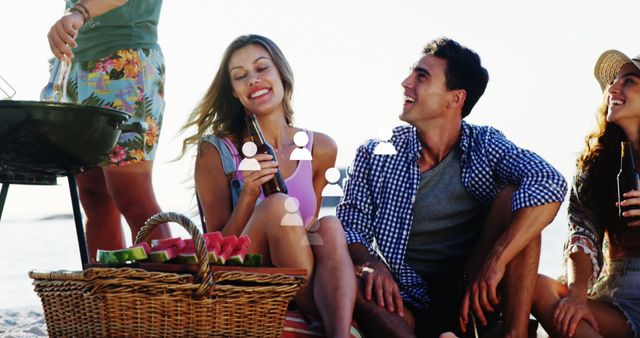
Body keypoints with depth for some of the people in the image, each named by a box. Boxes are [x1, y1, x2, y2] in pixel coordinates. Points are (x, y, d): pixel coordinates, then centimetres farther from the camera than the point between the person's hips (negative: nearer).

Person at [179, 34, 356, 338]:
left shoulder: (320, 149, 6)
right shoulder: (215, 152, -2)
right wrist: (248, 196, -20)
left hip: (304, 285, 3)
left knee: (330, 227, -29)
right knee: (277, 205, -28)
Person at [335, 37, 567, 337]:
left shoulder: (483, 146, -3)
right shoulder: (375, 155, 1)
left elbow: (550, 184, -20)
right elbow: (351, 226, -2)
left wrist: (495, 261, -30)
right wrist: (370, 264, -26)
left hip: (471, 297, 0)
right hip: (406, 303, 0)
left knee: (515, 197, -19)